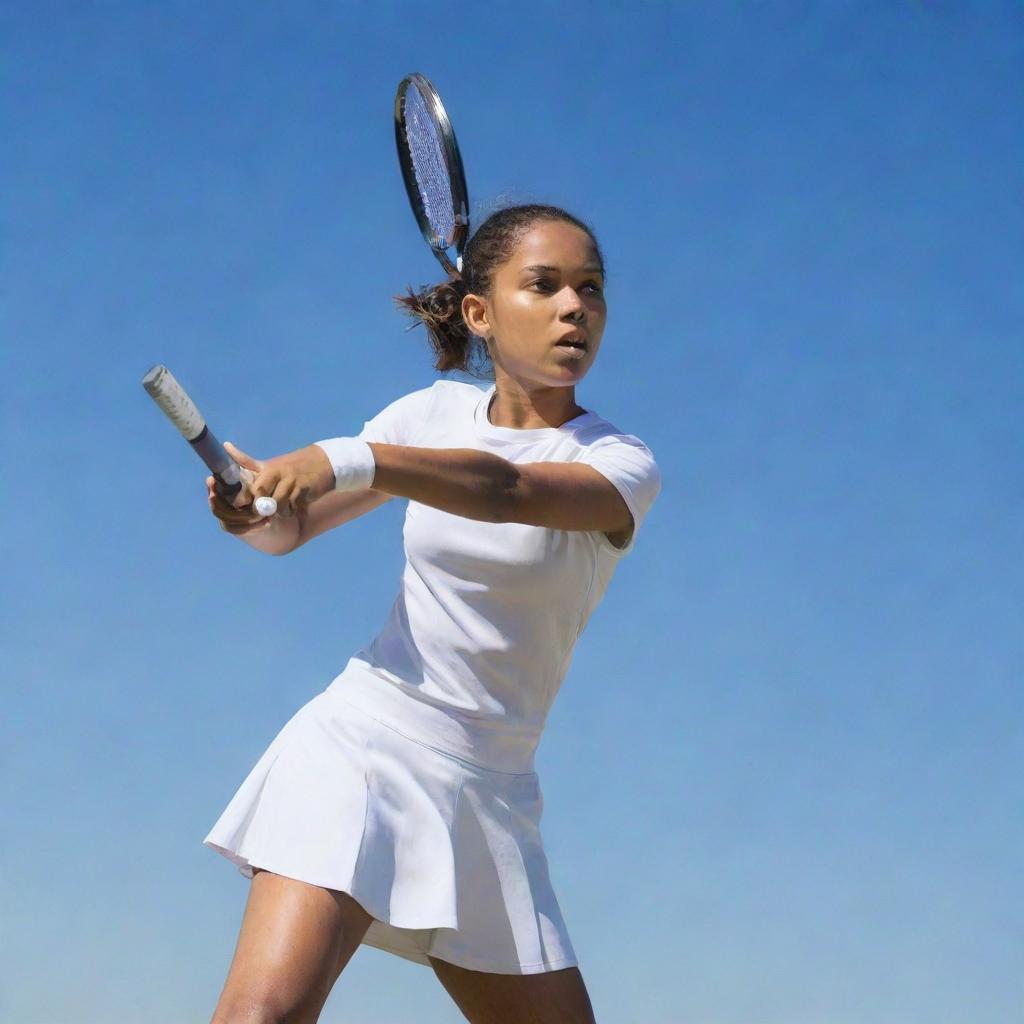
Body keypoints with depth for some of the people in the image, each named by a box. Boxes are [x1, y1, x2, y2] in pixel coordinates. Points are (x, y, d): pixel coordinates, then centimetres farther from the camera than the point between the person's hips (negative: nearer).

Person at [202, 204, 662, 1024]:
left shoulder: (621, 465, -4)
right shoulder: (434, 415, 6)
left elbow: (509, 490, -26)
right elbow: (289, 529, 8)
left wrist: (351, 461, -42)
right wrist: (253, 501, -16)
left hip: (484, 790, 1)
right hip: (360, 743, -1)